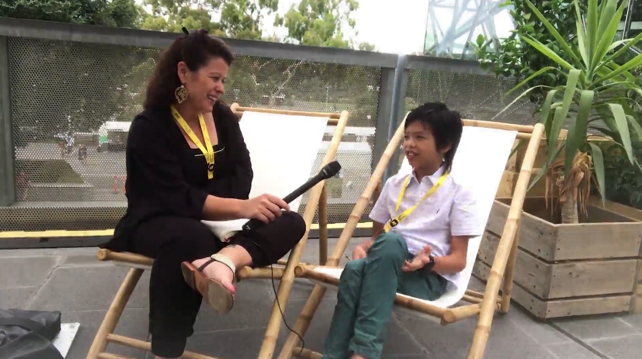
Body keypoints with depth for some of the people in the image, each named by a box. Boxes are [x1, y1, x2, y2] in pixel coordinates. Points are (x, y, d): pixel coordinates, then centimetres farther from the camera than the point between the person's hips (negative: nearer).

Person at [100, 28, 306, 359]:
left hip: (215, 221, 6)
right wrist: (242, 208, -33)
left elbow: (241, 178, -1)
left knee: (290, 222, -18)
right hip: (158, 224, -5)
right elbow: (175, 199, -22)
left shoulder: (223, 117, 6)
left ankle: (224, 259, -48)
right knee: (192, 238, -41)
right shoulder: (150, 126, -11)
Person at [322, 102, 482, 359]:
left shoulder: (458, 194, -2)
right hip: (386, 266, 4)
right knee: (355, 268, -33)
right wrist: (364, 248, -6)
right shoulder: (394, 184, 12)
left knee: (390, 241, -36)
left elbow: (459, 260, -4)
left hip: (430, 277, -4)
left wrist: (428, 261, -25)